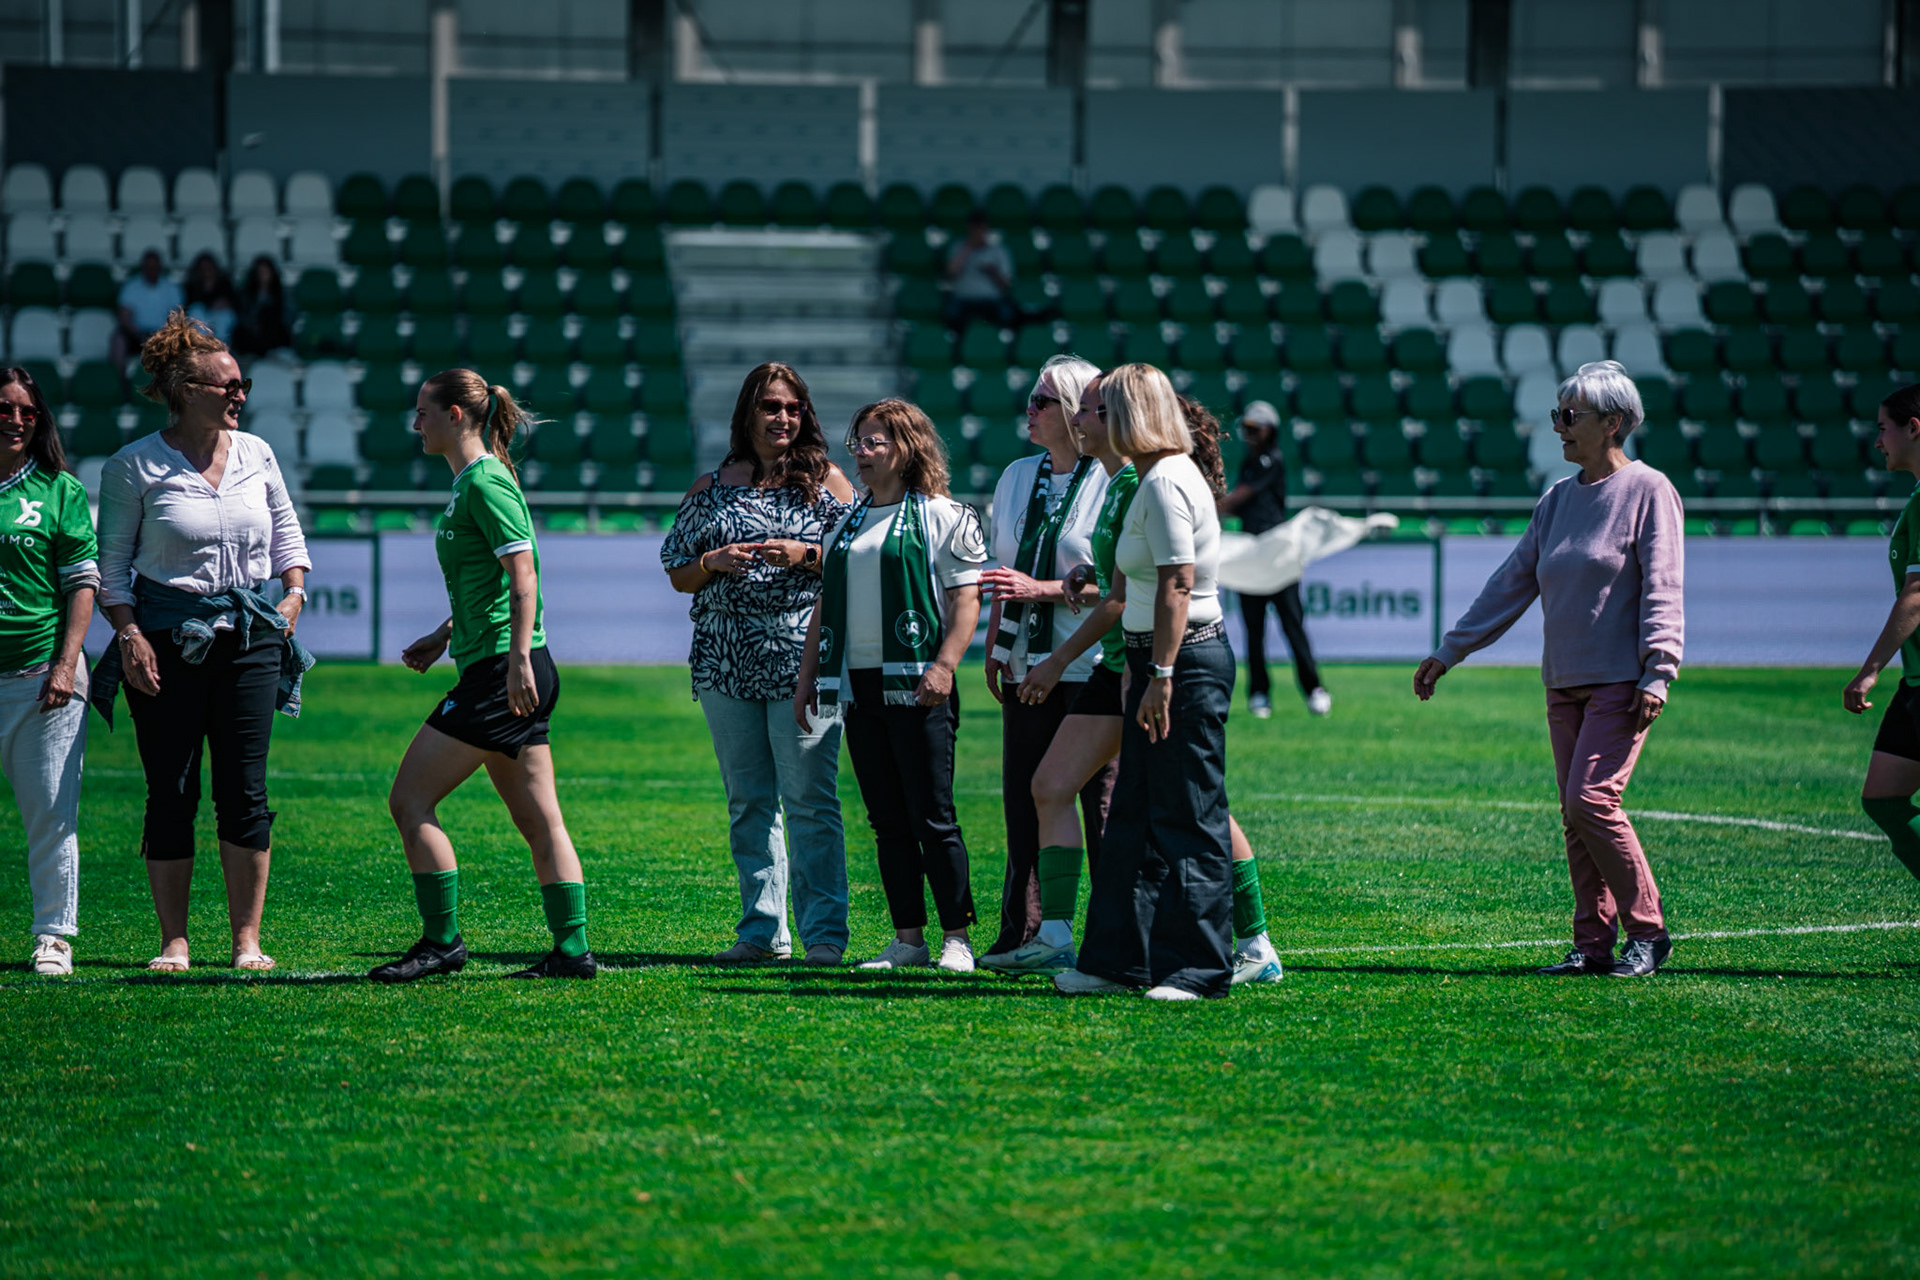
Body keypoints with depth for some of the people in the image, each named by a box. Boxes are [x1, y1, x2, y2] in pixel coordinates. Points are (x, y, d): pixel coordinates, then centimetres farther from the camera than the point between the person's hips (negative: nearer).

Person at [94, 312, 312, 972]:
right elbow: (111, 564, 0)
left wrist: (293, 594, 7)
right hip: (169, 639, -3)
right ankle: (173, 942, 6)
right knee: (171, 793, -1)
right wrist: (128, 633, -10)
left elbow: (287, 532, 22)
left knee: (245, 793, 0)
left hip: (250, 638, 3)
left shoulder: (255, 454, 9)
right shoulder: (135, 466, -3)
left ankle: (247, 941, 6)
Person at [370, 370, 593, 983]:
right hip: (504, 672, 10)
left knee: (410, 800, -7)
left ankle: (442, 942, -4)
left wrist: (518, 661, -24)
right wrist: (444, 636, 26)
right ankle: (573, 950, 8)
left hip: (502, 673, -10)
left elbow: (523, 573, -20)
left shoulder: (486, 483, -12)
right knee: (539, 821, 8)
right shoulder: (469, 482, 18)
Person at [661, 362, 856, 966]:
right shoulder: (709, 490, 13)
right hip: (727, 663, 3)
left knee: (809, 799, -9)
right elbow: (678, 573, 15)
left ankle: (825, 932, -8)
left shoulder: (827, 481, 7)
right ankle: (762, 930, 12)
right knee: (747, 803, 6)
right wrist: (714, 563, -6)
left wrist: (805, 556, -11)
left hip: (804, 660, -3)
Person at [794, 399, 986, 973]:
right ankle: (908, 939, 10)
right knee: (887, 821, 7)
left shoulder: (944, 517, -2)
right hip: (857, 685, 7)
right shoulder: (847, 524, 18)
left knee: (932, 818, -7)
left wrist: (944, 666, -18)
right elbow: (824, 606, 23)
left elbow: (966, 597, -8)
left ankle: (956, 939, -2)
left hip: (915, 687, -7)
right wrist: (807, 678, 18)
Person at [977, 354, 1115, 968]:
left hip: (1094, 665, -7)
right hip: (1027, 662, 7)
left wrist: (1042, 590, -18)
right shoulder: (1017, 478, 14)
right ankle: (1022, 931, 12)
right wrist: (995, 647, 14)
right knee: (1024, 796, 6)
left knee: (1103, 801, -3)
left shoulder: (1114, 483, -9)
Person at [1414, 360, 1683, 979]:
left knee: (1591, 799, -16)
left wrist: (1657, 673, -19)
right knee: (1576, 816, 4)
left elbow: (1662, 590, -10)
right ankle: (1594, 944, 9)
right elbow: (1511, 583, 17)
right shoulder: (1558, 498, 14)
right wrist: (1448, 653, 15)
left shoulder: (1647, 490, -5)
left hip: (1621, 681, -7)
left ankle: (1647, 930, -5)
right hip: (1565, 684, 7)